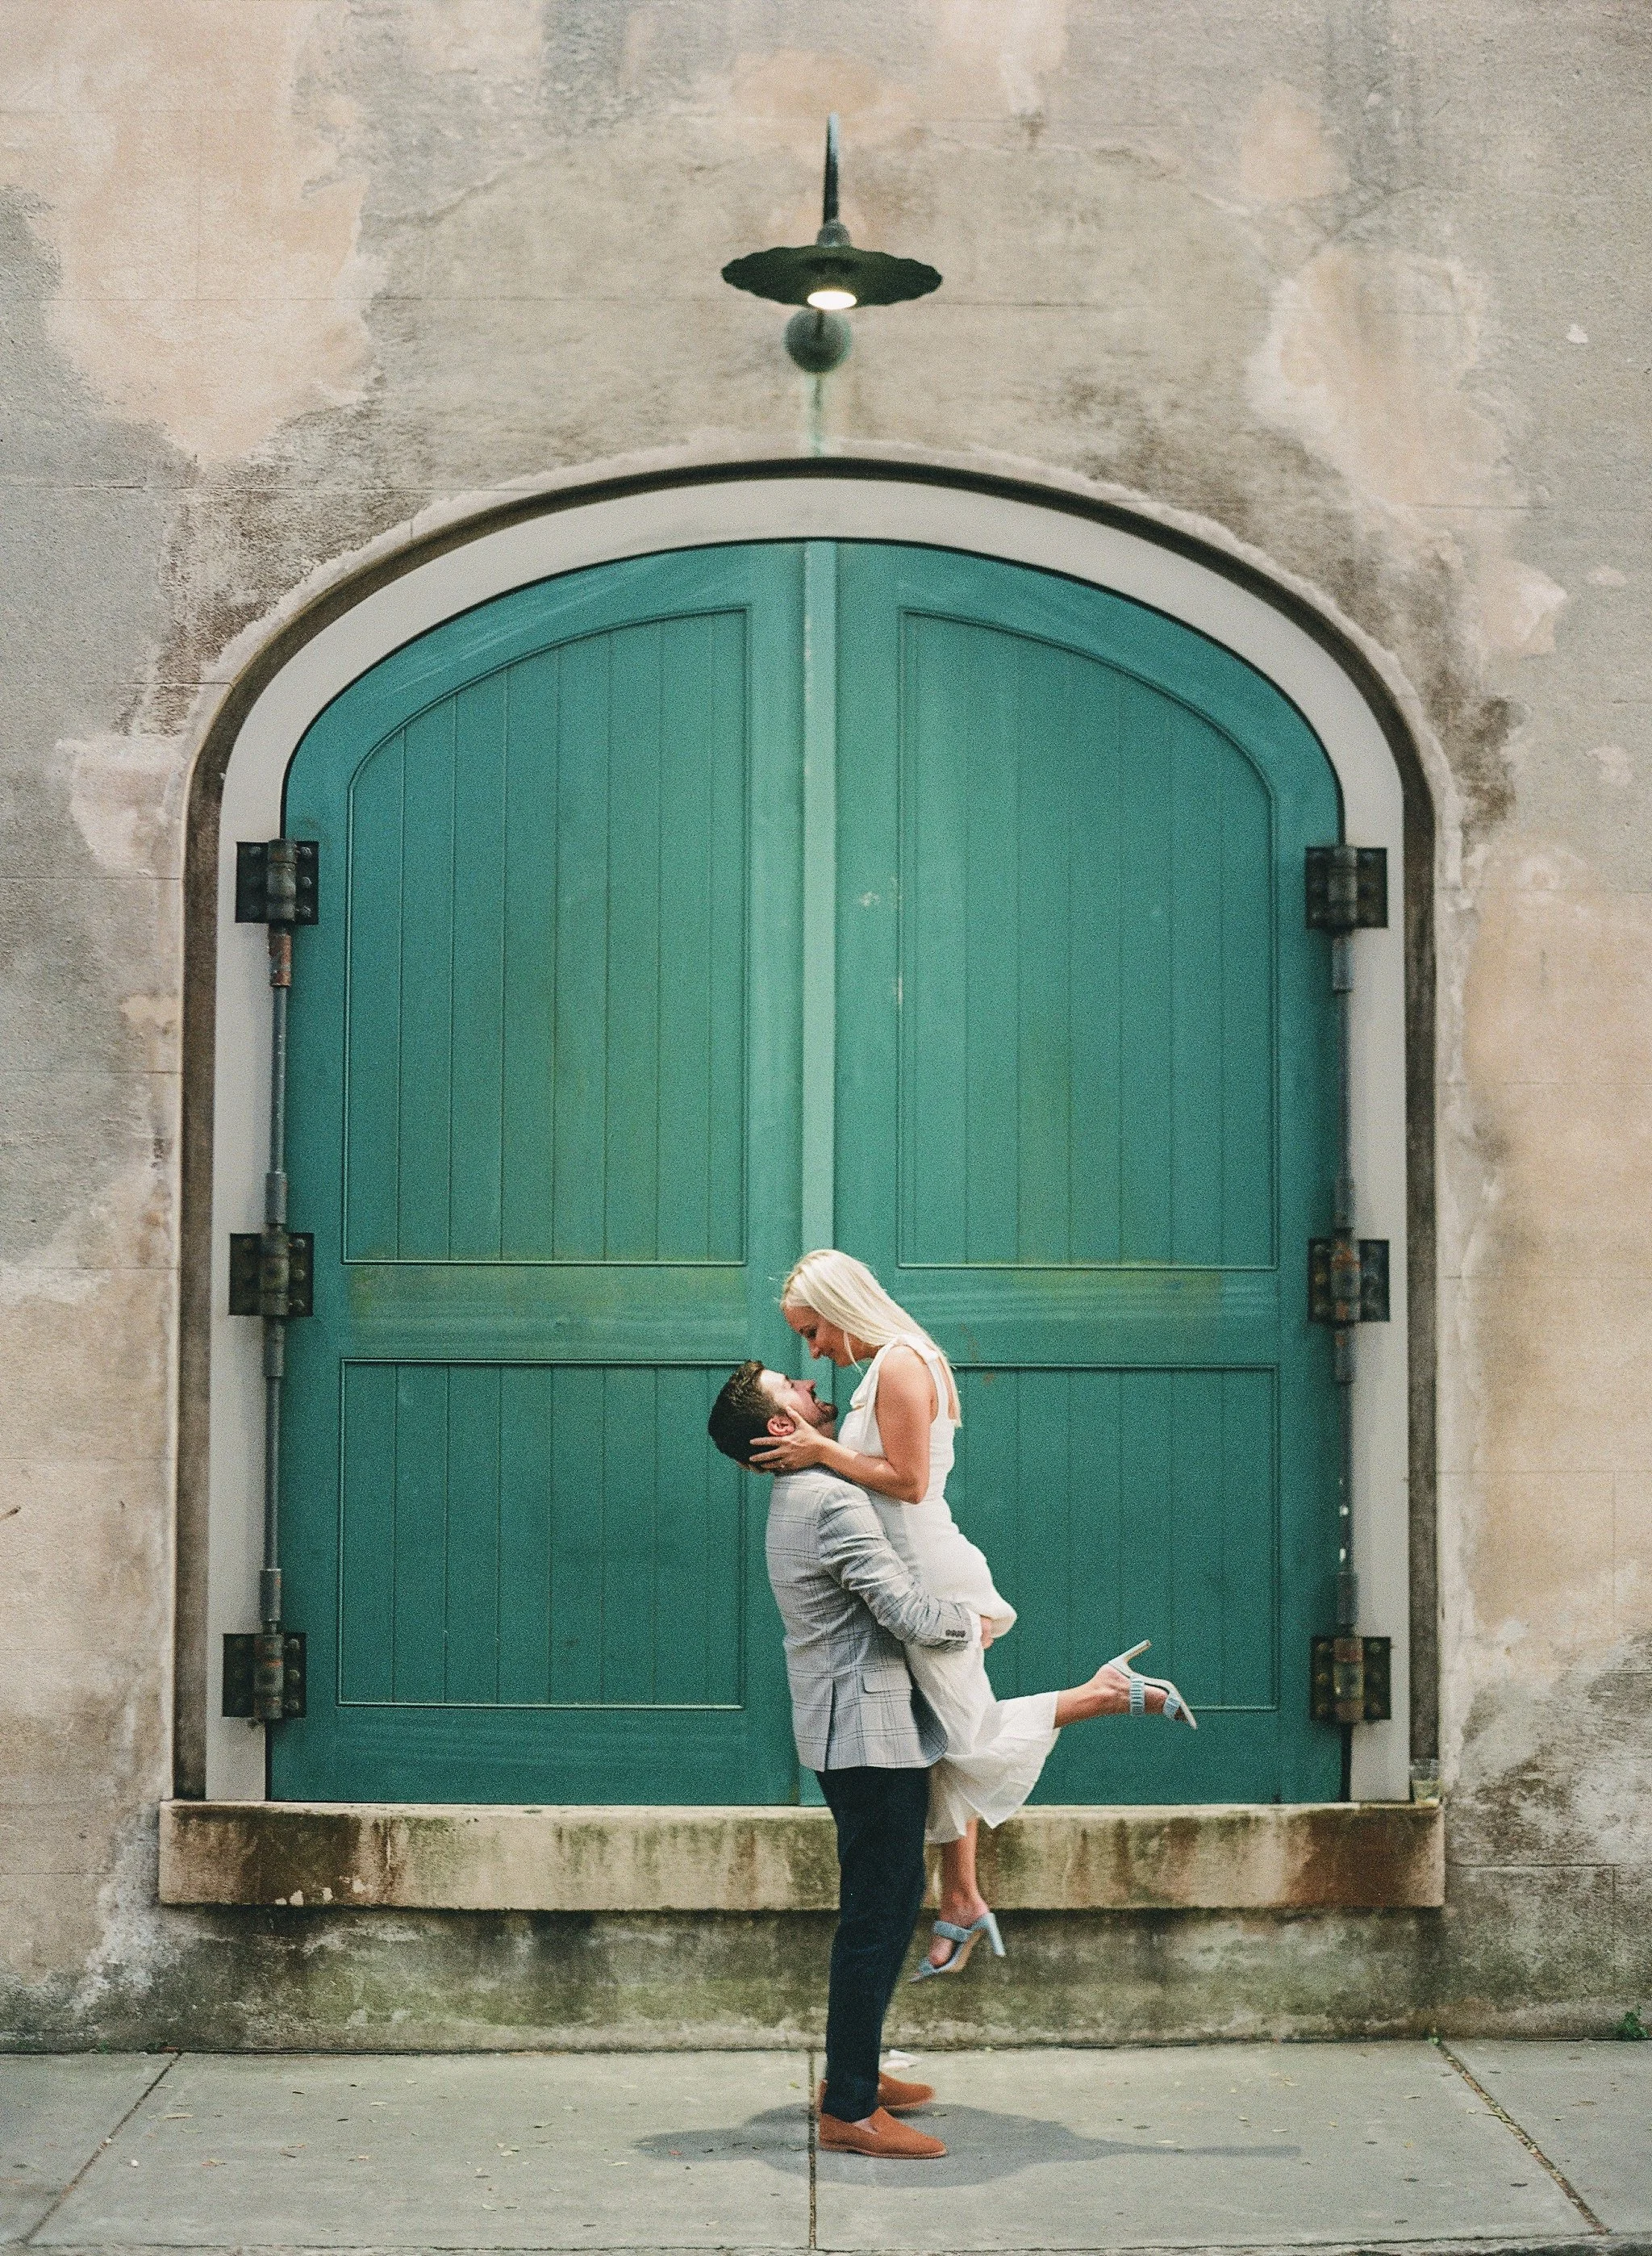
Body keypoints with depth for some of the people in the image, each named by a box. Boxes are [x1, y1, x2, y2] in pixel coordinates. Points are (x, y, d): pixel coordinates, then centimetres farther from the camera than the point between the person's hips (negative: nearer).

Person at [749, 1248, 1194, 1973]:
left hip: (933, 1578, -10)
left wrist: (823, 1452, -15)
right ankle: (961, 1903, 16)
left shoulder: (900, 1364, -16)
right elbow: (883, 1469, 16)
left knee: (971, 1738, -4)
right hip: (922, 1578, 10)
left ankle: (1115, 1690, 2)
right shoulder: (893, 1363, 14)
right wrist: (824, 1436, 4)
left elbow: (907, 1480, -20)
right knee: (942, 1744, 11)